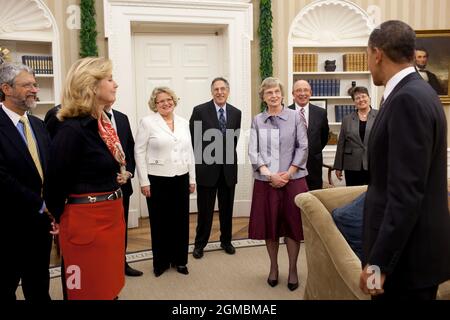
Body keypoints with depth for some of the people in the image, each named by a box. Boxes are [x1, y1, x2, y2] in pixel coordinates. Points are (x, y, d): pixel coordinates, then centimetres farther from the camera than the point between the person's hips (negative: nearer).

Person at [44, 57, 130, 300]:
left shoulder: (104, 122, 6)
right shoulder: (72, 129, -19)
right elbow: (55, 182, -12)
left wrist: (122, 175, 5)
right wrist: (61, 219, 0)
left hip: (112, 214, 8)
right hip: (87, 220, -8)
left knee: (109, 286, 21)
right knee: (91, 290, 9)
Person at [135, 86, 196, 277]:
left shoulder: (183, 123, 9)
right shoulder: (147, 122, -4)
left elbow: (189, 151, 12)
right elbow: (139, 152, -5)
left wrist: (192, 178, 10)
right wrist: (144, 181, -9)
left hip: (181, 179, 4)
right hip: (157, 180, -4)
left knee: (181, 221, 9)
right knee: (160, 222, 7)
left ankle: (179, 260, 26)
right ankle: (161, 262, 24)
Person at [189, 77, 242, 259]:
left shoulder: (236, 113, 6)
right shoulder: (200, 111, -5)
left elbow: (235, 139, 12)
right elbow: (192, 139, -2)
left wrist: (229, 157, 6)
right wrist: (197, 161, -2)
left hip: (229, 168, 3)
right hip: (206, 168, -3)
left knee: (227, 208, 13)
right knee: (205, 209, 6)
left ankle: (226, 241, 31)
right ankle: (200, 244, 22)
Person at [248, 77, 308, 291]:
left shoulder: (295, 117, 2)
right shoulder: (257, 120, 5)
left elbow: (303, 147, -2)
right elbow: (253, 151, -2)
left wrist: (288, 173, -11)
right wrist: (269, 174, -13)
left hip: (293, 179, -1)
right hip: (266, 181, 1)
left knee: (293, 224, 5)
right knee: (269, 225, 9)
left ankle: (293, 270, 19)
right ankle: (274, 267, 26)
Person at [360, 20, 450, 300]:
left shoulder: (408, 99, -21)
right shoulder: (417, 93, 9)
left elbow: (406, 193, -26)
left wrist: (379, 262, -22)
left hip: (407, 253, -9)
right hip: (410, 245, 9)